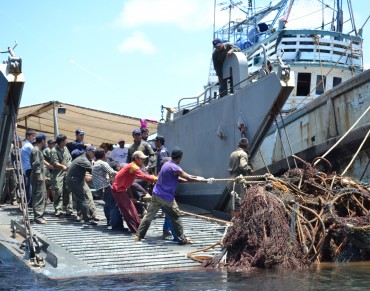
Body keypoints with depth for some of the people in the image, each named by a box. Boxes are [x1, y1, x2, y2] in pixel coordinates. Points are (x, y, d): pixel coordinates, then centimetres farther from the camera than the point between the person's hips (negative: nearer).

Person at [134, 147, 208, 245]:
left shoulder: (167, 164, 10)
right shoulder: (175, 168, -18)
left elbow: (179, 179, 14)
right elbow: (189, 178, -17)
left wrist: (196, 178, 7)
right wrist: (204, 180, -7)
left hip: (156, 194, 8)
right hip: (166, 197, -8)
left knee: (149, 215, 11)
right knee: (176, 217, 3)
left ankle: (139, 235, 12)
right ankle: (182, 239, 7)